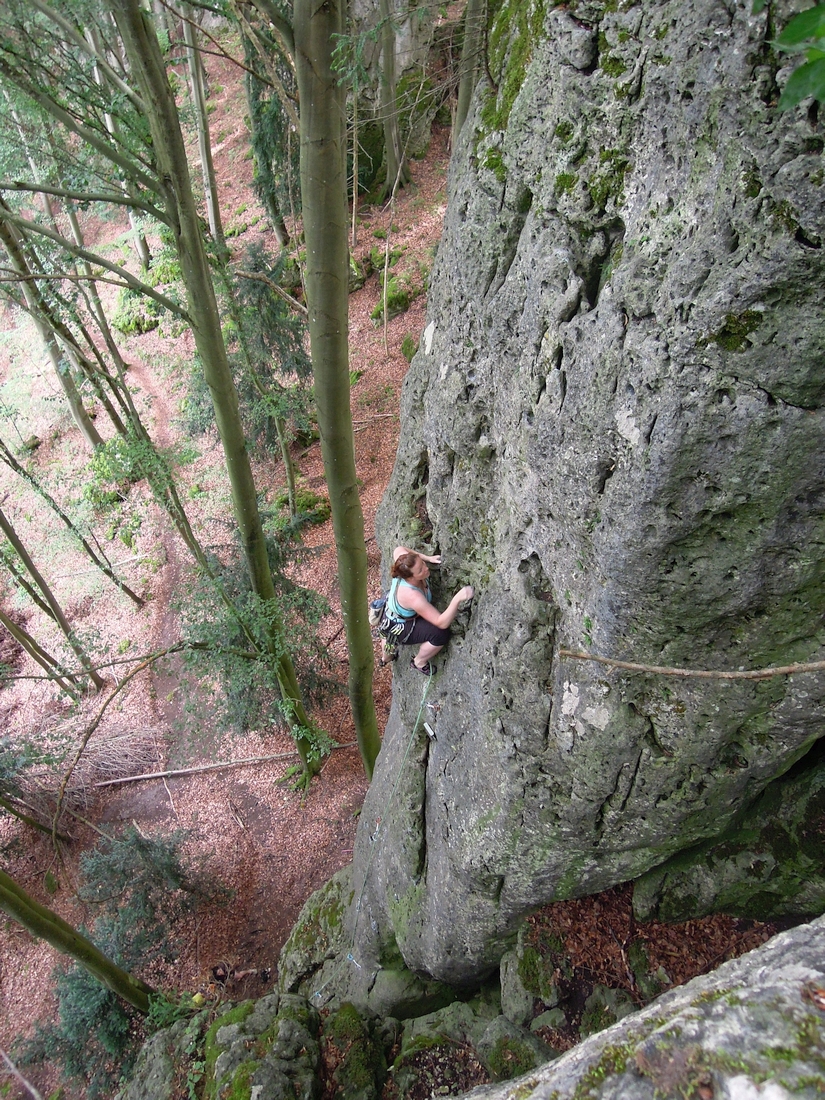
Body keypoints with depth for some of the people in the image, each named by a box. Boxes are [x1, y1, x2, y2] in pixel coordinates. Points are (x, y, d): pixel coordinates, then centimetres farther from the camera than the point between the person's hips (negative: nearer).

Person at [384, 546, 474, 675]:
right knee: (441, 634, -25)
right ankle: (419, 663, 5)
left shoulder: (404, 569, -26)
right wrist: (458, 599, -57)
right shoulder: (412, 596, -44)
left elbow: (398, 549, -1)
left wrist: (428, 558, -11)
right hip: (399, 631, -8)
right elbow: (442, 623, -43)